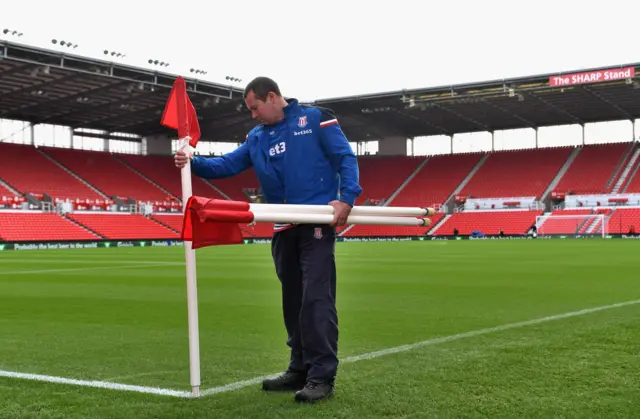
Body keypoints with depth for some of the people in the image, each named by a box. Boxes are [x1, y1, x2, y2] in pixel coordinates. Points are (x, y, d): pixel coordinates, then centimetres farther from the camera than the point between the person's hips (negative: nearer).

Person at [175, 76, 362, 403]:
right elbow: (227, 165, 10)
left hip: (318, 224, -6)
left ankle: (322, 376, -7)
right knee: (292, 300, 11)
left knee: (317, 299, -10)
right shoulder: (256, 137, 15)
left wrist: (346, 198, -19)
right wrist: (193, 162, -7)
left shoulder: (315, 119, -1)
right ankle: (300, 370, 21)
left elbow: (346, 158, -5)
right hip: (283, 230, 7)